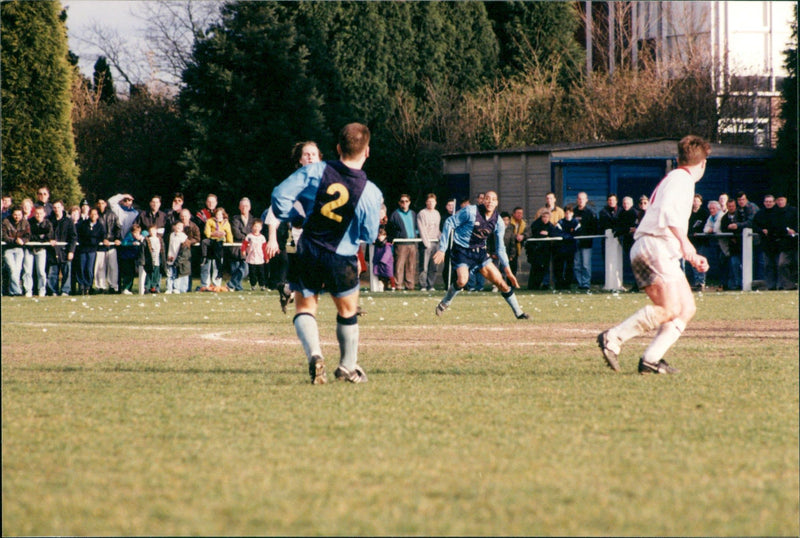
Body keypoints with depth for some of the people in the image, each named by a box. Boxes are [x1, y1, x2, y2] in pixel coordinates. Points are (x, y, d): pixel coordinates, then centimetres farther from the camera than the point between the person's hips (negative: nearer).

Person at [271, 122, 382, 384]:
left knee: (304, 308, 13)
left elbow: (279, 196, -10)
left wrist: (296, 215, 8)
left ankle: (314, 354, -13)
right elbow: (369, 236, -6)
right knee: (347, 312, 21)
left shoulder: (315, 171, -9)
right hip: (342, 261, -1)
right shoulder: (370, 192, -13)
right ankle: (348, 367, 31)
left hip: (308, 254, 1)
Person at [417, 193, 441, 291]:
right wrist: (426, 242, -13)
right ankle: (423, 286, -7)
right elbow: (422, 229, -7)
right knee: (424, 266, -9)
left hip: (435, 242, 5)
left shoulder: (437, 214, 17)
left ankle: (431, 285, 6)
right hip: (426, 242, -5)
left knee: (433, 267, 3)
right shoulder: (422, 214, 0)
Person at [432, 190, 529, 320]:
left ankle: (519, 313, 12)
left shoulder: (498, 222, -1)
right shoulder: (470, 211, -15)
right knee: (462, 280, -28)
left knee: (500, 281, -2)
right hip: (462, 251, -5)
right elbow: (449, 223, -9)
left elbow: (500, 248, 9)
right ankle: (444, 303, 0)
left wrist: (507, 269, 3)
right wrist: (442, 248, -13)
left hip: (480, 251, 5)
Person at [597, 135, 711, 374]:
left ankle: (651, 359, -5)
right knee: (670, 309, -20)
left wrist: (692, 257, 32)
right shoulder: (681, 178, -2)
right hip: (654, 247, -10)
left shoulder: (679, 179, 29)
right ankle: (613, 338, -18)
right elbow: (668, 211, -21)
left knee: (687, 309, 3)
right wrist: (684, 242, -28)